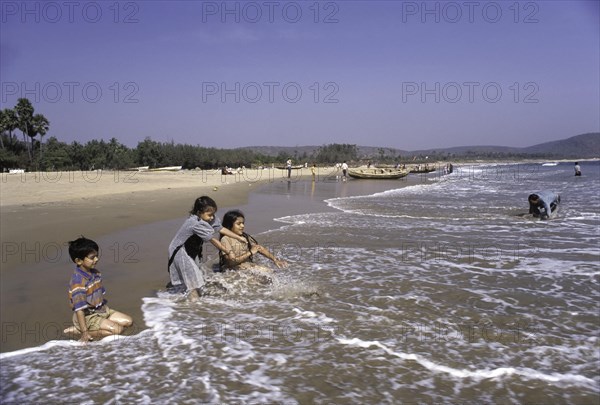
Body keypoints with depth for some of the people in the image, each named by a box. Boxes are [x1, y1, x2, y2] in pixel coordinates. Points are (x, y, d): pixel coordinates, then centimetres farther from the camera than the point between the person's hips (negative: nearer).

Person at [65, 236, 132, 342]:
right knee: (117, 329, -21)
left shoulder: (95, 273, 3)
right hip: (87, 316, -9)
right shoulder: (78, 281, -24)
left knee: (128, 321, 4)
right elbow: (79, 309, -25)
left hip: (101, 310, 9)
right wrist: (85, 332, -26)